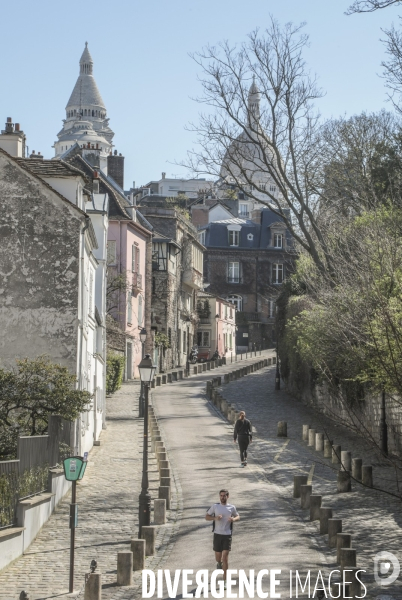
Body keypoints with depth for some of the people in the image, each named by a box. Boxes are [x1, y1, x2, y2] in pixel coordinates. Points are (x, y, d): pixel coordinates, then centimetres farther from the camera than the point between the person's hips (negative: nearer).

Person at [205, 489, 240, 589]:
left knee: (225, 557, -9)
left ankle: (225, 581, -6)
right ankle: (219, 563, 48)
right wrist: (215, 518, -15)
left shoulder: (232, 508, 3)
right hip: (217, 534, 1)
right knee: (218, 557, 9)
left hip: (227, 535, -1)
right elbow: (206, 517, 6)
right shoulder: (215, 506, 2)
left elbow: (238, 516, 17)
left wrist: (234, 519, -7)